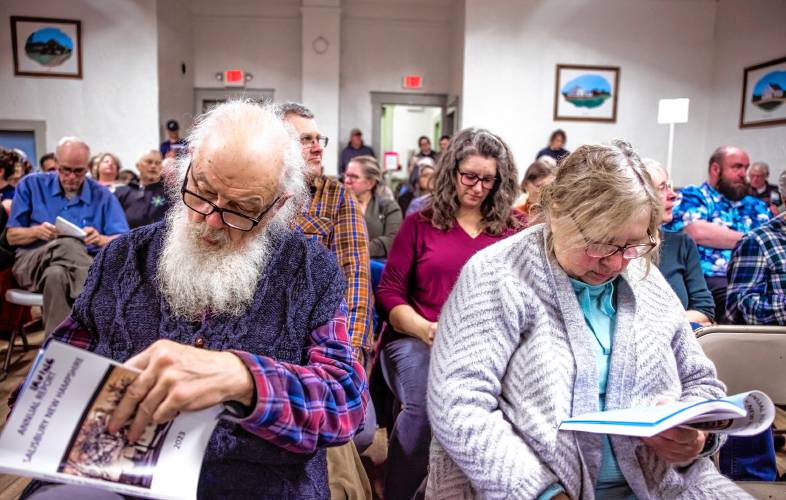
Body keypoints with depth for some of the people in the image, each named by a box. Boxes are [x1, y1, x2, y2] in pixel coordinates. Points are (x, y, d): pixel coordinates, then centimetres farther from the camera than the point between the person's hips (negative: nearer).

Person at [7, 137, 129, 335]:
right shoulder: (32, 185, 9)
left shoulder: (102, 195, 9)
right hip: (32, 262, 0)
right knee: (68, 246, -36)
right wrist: (36, 232, -13)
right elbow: (12, 236, 9)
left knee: (56, 275, -38)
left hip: (84, 263, 1)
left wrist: (102, 239, -19)